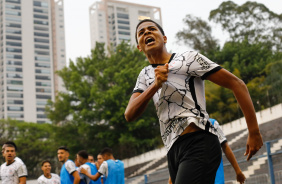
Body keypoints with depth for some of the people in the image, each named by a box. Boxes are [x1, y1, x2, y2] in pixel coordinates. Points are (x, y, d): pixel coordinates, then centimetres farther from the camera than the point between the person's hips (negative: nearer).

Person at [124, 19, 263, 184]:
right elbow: (129, 115, 3)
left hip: (199, 144, -7)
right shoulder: (145, 76, 18)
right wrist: (155, 85, -14)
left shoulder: (188, 59, 1)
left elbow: (237, 84, -2)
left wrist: (254, 133, -7)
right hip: (173, 152, 7)